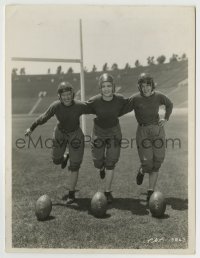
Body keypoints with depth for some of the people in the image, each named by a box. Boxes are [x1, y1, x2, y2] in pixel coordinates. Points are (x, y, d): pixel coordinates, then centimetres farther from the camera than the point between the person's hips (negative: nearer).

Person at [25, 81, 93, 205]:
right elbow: (44, 117, -7)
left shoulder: (80, 106, -26)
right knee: (56, 160, 18)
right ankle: (65, 157, 55)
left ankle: (71, 194, 13)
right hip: (60, 134, 2)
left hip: (75, 135, -2)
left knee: (74, 166, -1)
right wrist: (32, 128, 3)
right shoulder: (55, 106, -22)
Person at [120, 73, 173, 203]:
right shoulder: (135, 98, -8)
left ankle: (151, 192, 9)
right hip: (143, 131, -2)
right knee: (147, 162, -9)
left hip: (158, 129, 2)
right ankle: (142, 171, 29)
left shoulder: (159, 96, -1)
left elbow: (170, 104, 18)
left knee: (156, 163, -1)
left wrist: (166, 119, 7)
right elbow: (122, 111, -4)